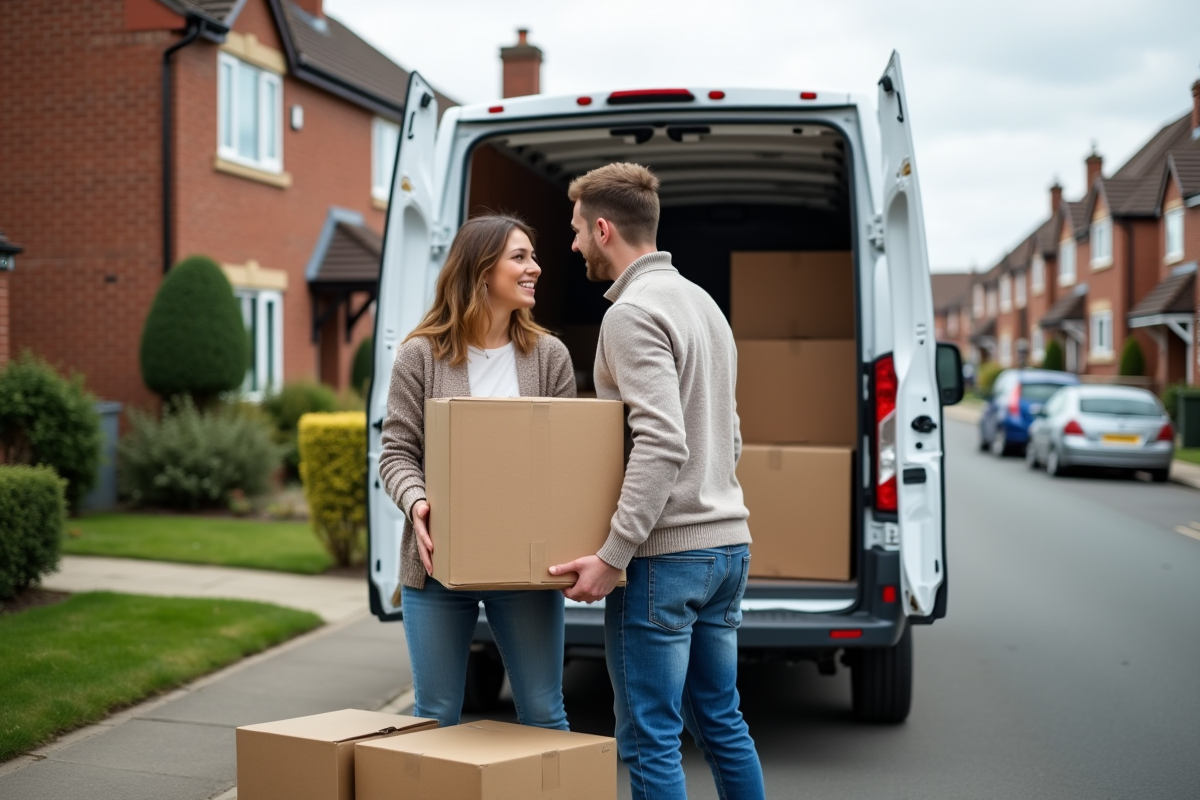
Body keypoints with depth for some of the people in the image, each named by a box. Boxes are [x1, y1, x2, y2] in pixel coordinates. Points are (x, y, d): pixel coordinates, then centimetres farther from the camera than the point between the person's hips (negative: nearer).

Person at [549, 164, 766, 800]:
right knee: (719, 720, 17)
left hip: (664, 554, -9)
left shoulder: (632, 313, -13)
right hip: (727, 541, 9)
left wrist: (612, 555, -23)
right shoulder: (703, 302, 17)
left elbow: (663, 445, -24)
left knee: (648, 739, -2)